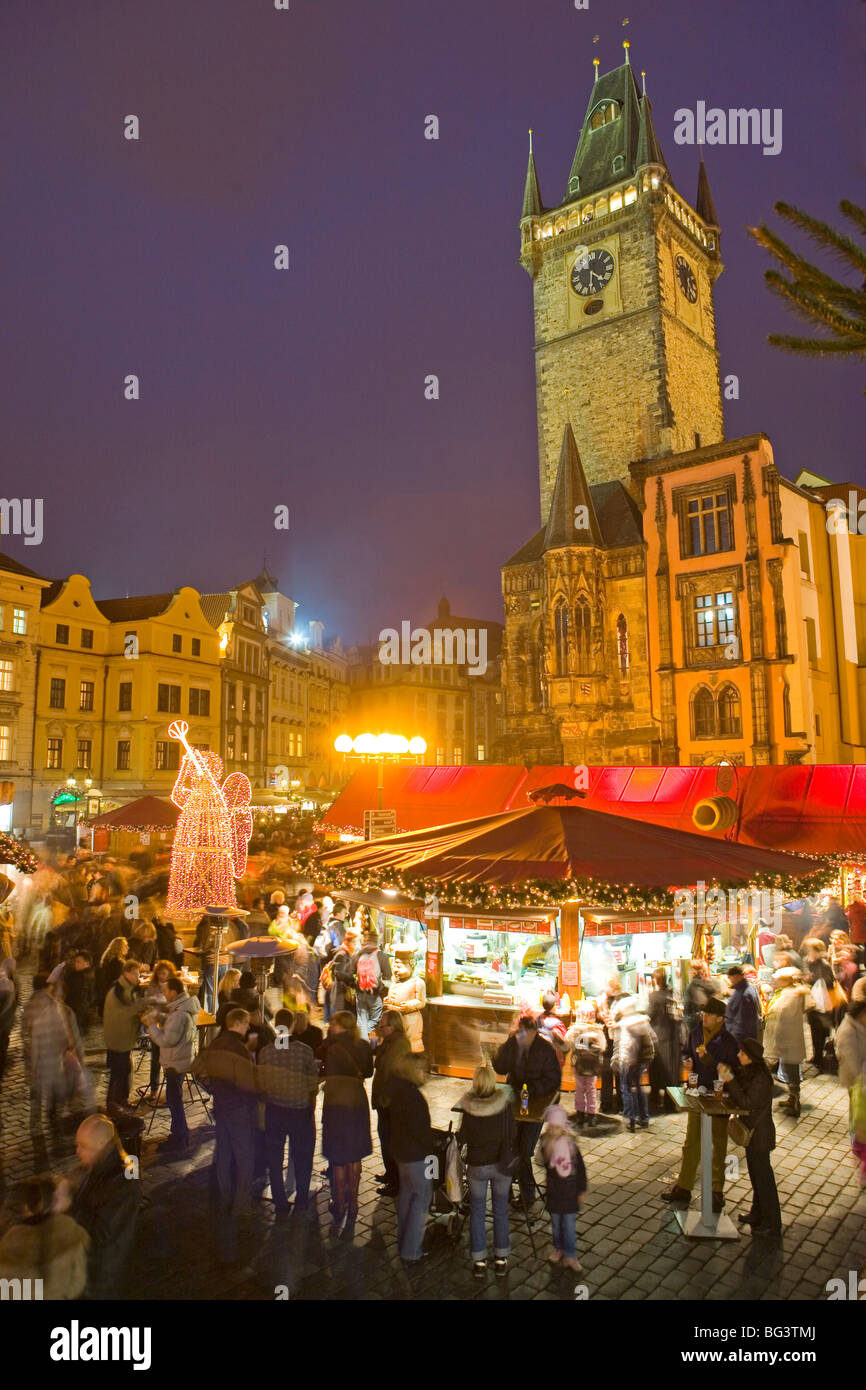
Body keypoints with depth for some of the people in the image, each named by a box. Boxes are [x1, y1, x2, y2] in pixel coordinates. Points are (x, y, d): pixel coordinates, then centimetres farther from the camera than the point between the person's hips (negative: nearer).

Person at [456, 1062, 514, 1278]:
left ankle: (479, 1261, 21)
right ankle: (501, 1258, 25)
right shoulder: (505, 1103, -16)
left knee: (477, 1212, 15)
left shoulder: (468, 1106, -17)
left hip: (476, 1165, -1)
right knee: (501, 1211, 17)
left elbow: (462, 1138, -8)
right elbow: (513, 1135, -8)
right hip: (502, 1164, 1)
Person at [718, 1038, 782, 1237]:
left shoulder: (761, 1079, -25)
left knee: (763, 1176, 2)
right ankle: (757, 1214, 35)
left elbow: (747, 1102, -28)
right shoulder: (748, 1073, 4)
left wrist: (730, 1080, -29)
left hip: (760, 1133, -9)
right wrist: (727, 1077, -7)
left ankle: (772, 1223, 14)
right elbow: (737, 1095, 8)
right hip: (751, 1131, 9)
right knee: (755, 1174, 20)